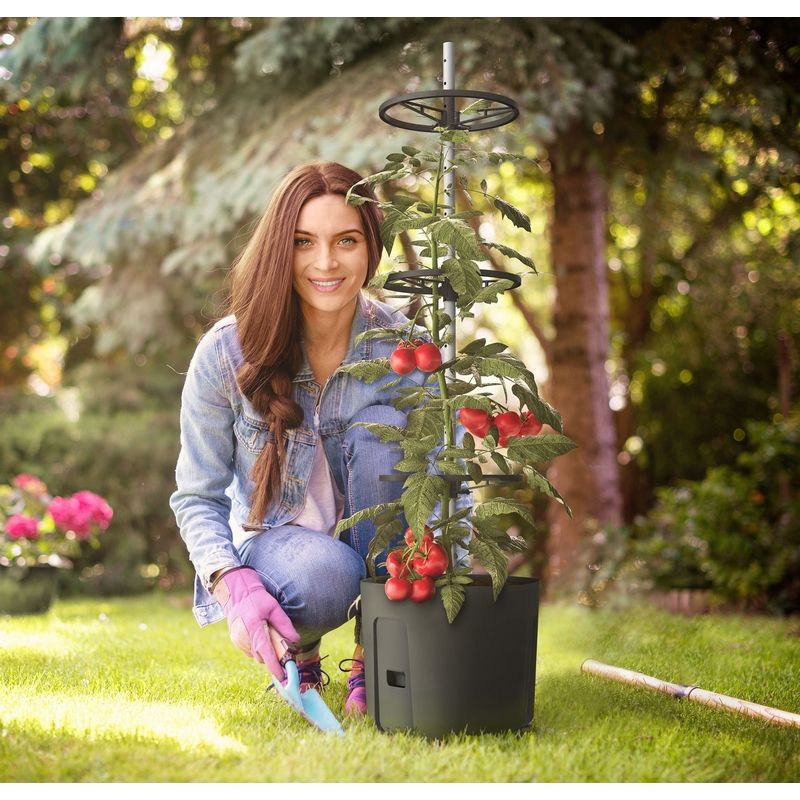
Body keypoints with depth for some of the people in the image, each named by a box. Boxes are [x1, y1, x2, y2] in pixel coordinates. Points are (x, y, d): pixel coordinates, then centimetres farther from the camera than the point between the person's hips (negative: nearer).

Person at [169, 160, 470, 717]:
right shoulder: (225, 354, -15)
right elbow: (197, 497, -8)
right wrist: (235, 587, -27)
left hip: (383, 562, 2)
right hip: (273, 541, -2)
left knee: (382, 424, -28)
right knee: (325, 573, -37)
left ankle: (373, 659, -15)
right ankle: (299, 650, 4)